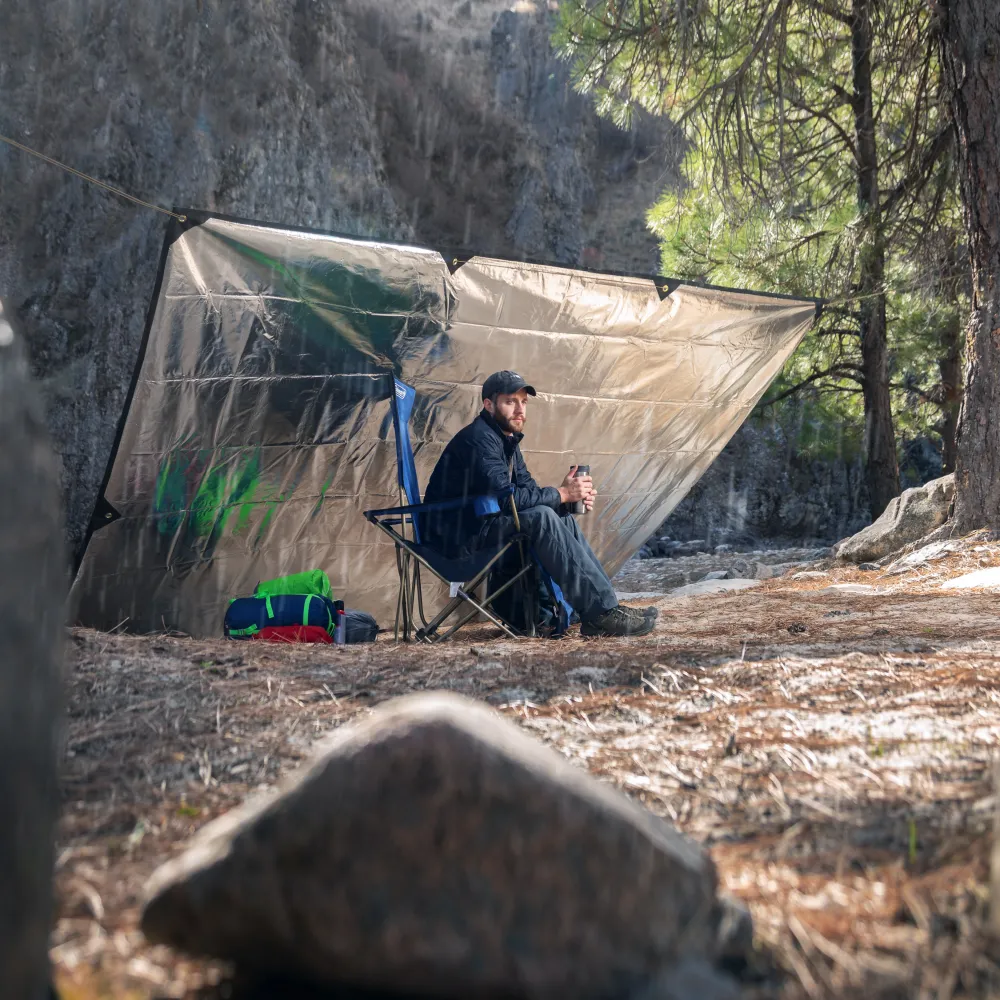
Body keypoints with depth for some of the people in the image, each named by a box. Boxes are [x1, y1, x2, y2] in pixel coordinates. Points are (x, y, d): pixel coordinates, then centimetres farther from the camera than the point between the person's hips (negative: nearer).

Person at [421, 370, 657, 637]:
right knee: (541, 518, -26)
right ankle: (603, 612, -26)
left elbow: (527, 489, 14)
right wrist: (561, 493, -18)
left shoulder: (507, 440, 16)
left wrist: (572, 496, -6)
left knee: (564, 518, 3)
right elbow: (505, 497, -27)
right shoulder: (479, 439, -17)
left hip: (479, 527, 10)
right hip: (456, 539, -10)